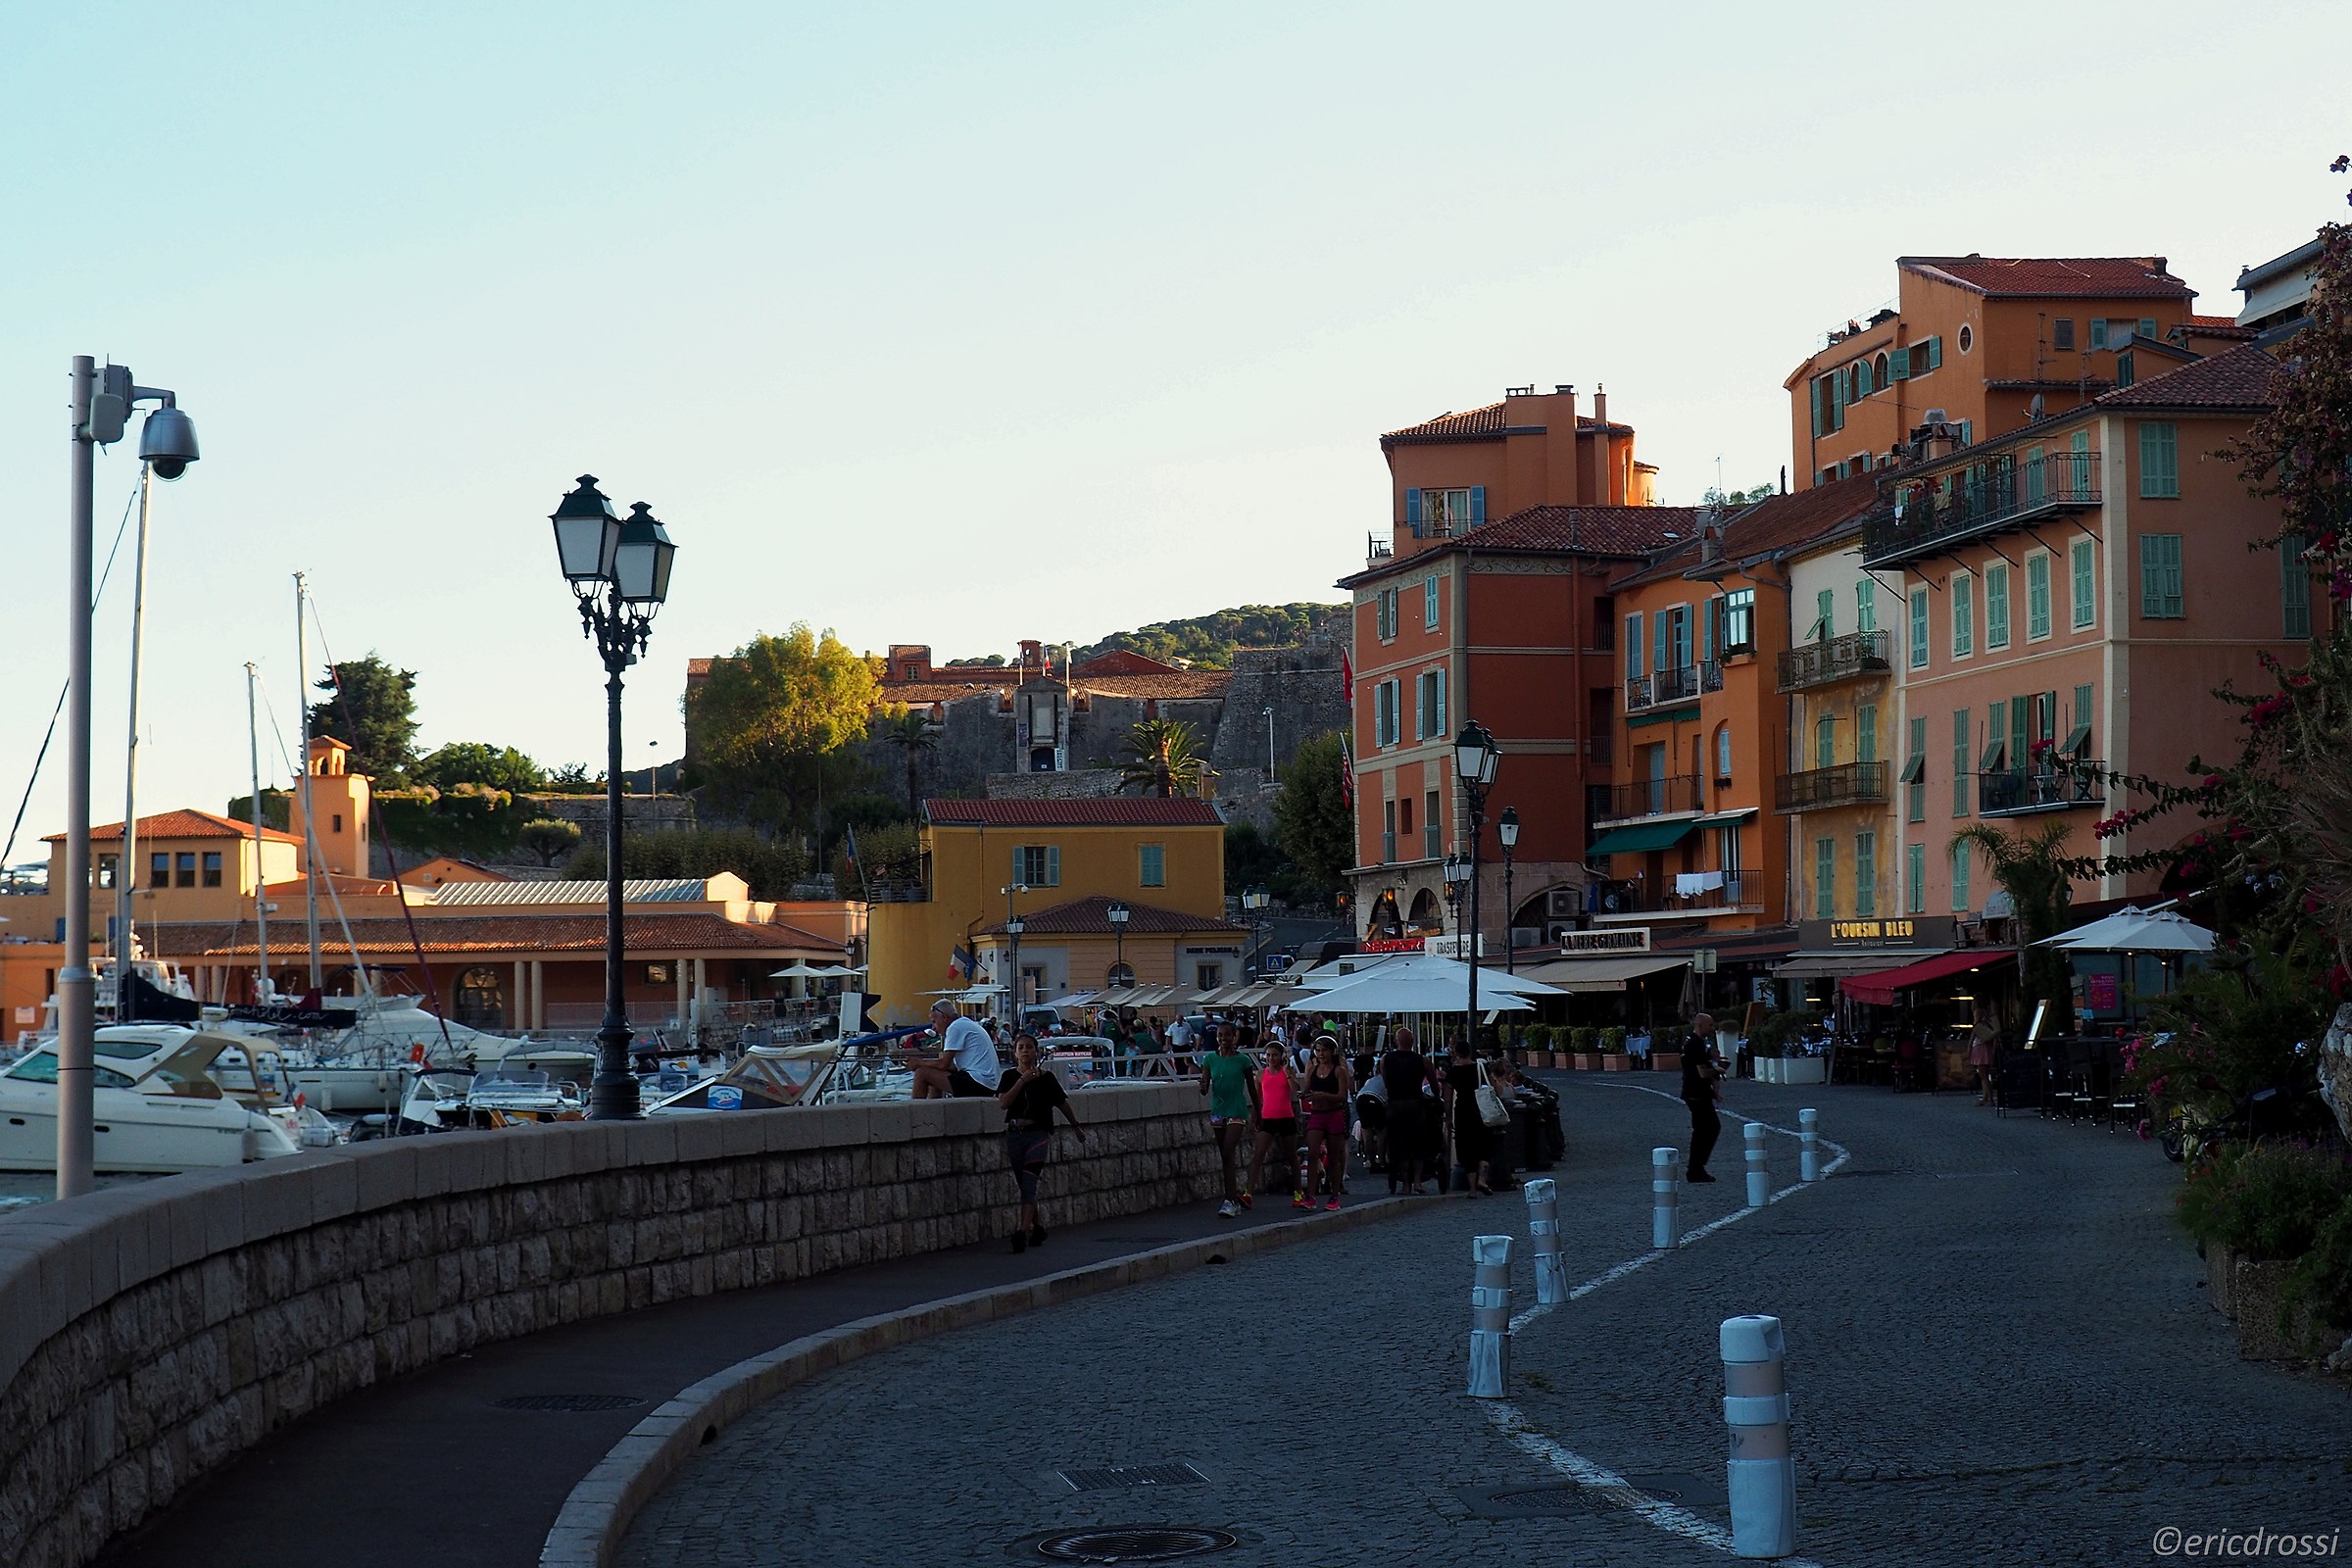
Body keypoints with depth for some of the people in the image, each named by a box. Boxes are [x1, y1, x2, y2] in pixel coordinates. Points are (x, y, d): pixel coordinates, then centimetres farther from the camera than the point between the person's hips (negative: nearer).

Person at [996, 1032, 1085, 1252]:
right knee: (1024, 1185, 11)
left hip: (1038, 1134, -3)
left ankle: (1023, 1232, -24)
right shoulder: (1010, 1076, 5)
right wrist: (1022, 1081, -17)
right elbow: (1003, 1102, -11)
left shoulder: (1046, 1078, 1)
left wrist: (1076, 1127, 25)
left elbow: (1062, 1103, 14)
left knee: (1029, 1183, -15)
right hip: (1014, 1134, 3)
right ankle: (1037, 1229, 26)